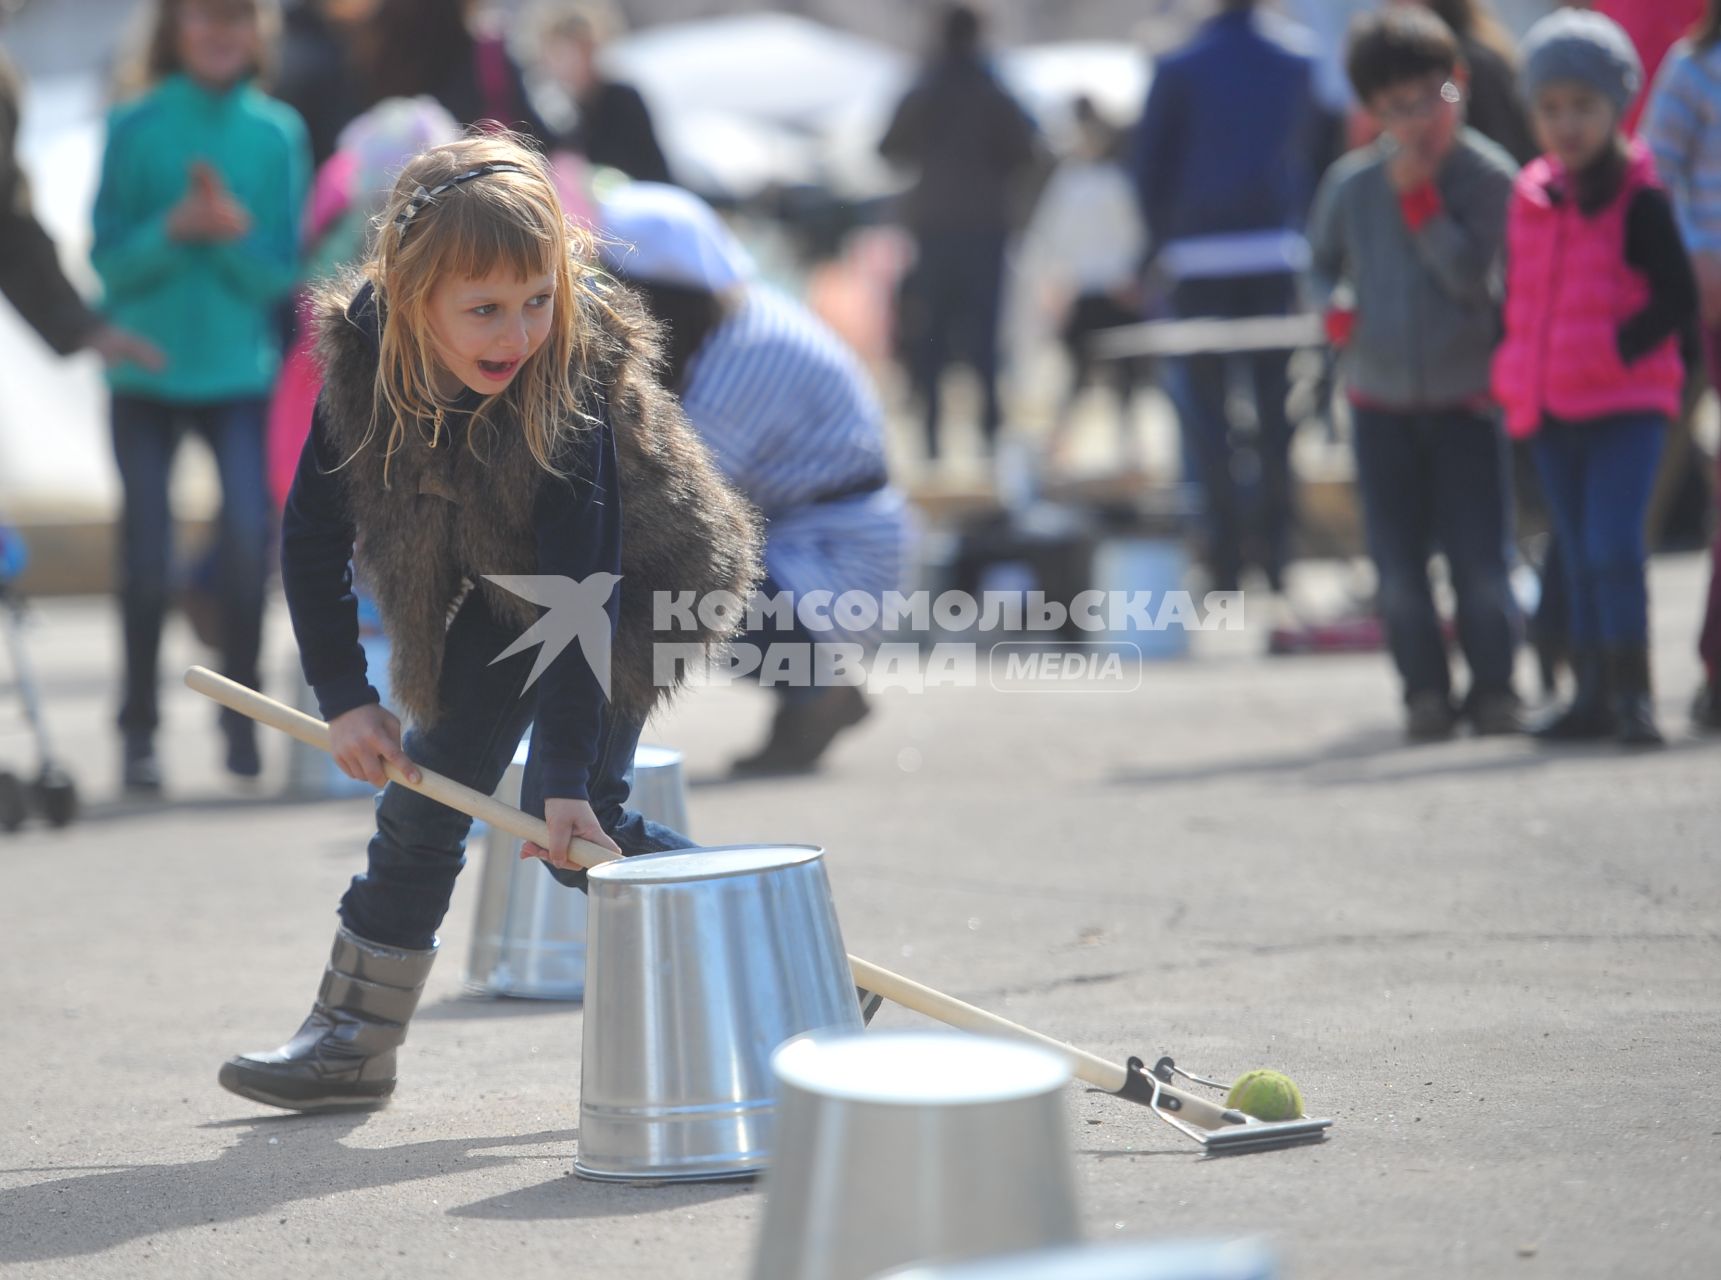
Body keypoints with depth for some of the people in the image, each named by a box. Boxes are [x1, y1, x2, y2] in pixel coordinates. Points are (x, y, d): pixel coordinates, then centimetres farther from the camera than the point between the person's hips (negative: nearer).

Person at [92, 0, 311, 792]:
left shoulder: (278, 133, -1)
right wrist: (173, 230, -22)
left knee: (248, 536, -13)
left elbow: (281, 275, 0)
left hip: (242, 373, 0)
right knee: (146, 556, 0)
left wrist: (235, 233, -19)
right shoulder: (135, 128, -3)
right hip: (147, 375, 0)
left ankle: (242, 718, 5)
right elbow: (109, 264, -4)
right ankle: (139, 733, 13)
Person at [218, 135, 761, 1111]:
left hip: (630, 583, -5)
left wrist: (568, 780, -36)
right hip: (487, 586, 5)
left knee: (576, 830, -14)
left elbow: (579, 591, -35)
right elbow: (315, 534, -12)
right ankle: (355, 1037, 18)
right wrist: (344, 695, -15)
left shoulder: (577, 380, -35)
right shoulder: (365, 354, -24)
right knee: (426, 794, 6)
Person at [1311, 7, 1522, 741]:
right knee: (1399, 569, 3)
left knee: (1480, 563, -3)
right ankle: (1425, 692, 17)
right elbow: (1321, 261, 16)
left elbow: (1470, 273, -16)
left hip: (1465, 397, -2)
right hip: (1381, 398, 2)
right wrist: (1332, 308, -4)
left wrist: (1418, 195, -18)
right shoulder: (1351, 183, 1)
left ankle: (1493, 689, 12)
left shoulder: (1489, 176, -6)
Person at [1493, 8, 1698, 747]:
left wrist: (1618, 351, -18)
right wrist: (1514, 371, 7)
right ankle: (1593, 694, 18)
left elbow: (1677, 299, -10)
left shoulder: (1639, 200, -9)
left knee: (1614, 548, -16)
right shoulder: (1531, 199, 9)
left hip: (1627, 401, -6)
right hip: (1550, 407, 6)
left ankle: (1631, 695, -12)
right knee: (1578, 556, 12)